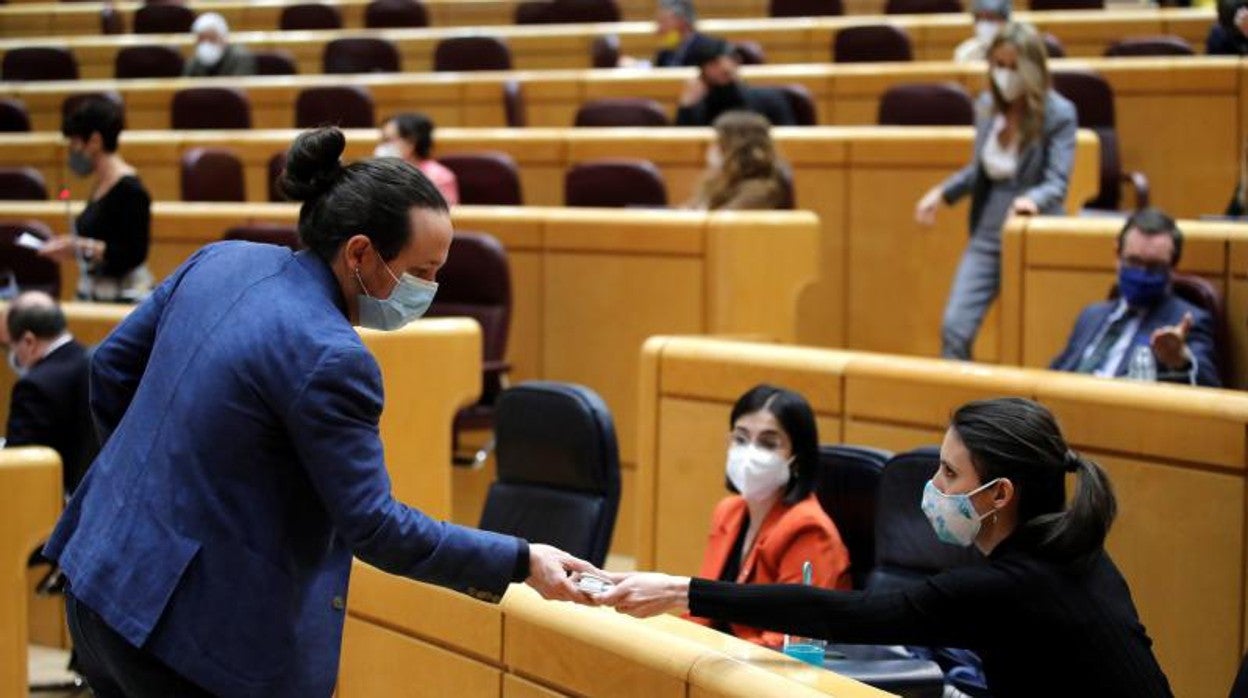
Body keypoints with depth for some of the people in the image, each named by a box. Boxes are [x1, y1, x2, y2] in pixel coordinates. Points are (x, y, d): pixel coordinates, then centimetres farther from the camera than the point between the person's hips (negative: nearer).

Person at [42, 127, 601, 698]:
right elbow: (372, 527, -18)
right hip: (186, 625, -9)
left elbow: (112, 365, 13)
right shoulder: (329, 358, -22)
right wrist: (521, 563, -14)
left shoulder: (222, 261, 2)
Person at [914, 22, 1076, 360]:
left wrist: (1032, 200, -40)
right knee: (954, 328, -6)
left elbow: (1057, 183, -19)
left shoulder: (1058, 114, -13)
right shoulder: (987, 105, 4)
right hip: (987, 235, 5)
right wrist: (942, 192, 3)